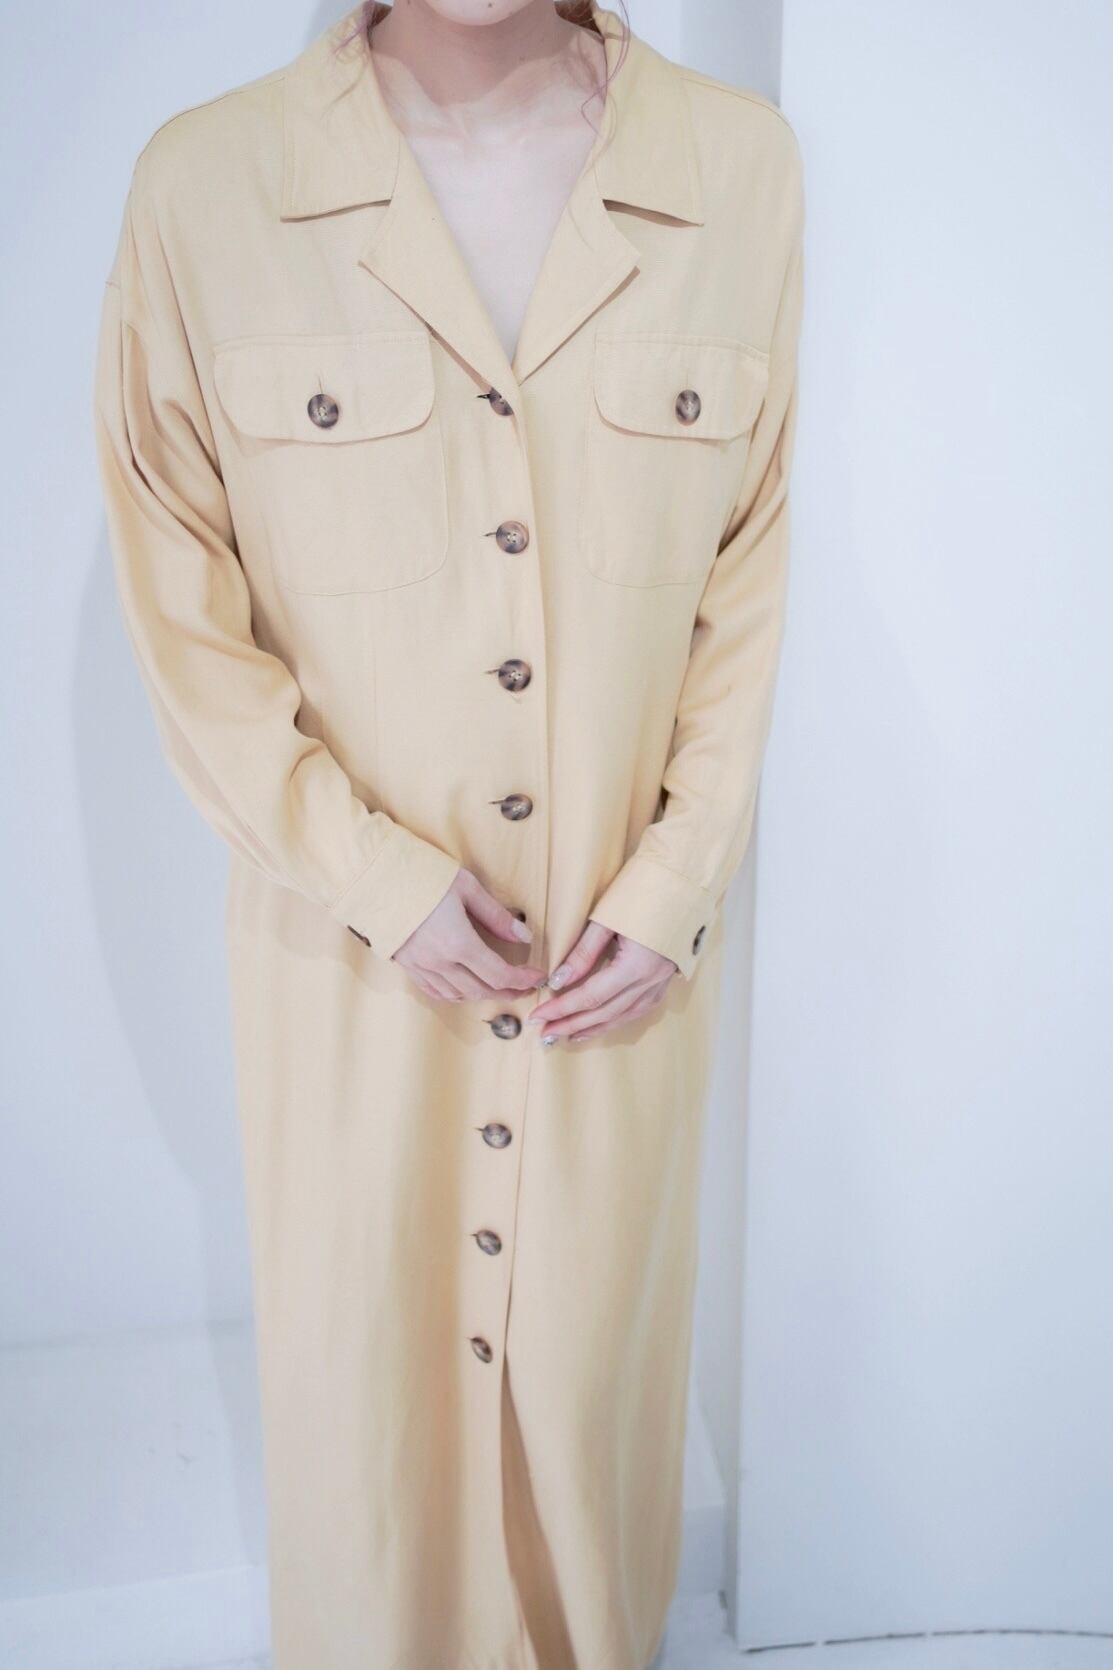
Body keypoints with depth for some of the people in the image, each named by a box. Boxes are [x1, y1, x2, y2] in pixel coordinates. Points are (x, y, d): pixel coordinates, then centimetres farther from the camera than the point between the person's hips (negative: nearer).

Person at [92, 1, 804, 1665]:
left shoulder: (743, 166, -6)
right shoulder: (202, 183, -11)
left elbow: (752, 573, 0)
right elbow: (179, 606, -6)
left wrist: (678, 880, -6)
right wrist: (377, 876, -11)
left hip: (629, 945, 2)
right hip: (354, 950, -1)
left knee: (599, 1341, 20)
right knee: (361, 1353, 18)